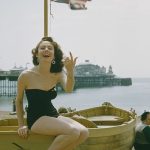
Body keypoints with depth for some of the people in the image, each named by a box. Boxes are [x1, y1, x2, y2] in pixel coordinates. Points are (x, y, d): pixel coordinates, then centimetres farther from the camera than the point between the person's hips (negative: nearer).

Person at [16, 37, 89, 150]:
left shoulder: (57, 74, 2)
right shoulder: (26, 75, -10)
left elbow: (68, 89, -19)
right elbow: (19, 101, 3)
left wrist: (70, 71, -38)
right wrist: (21, 125, -3)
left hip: (53, 115, 6)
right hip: (36, 119, -6)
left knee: (84, 132, -15)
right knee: (74, 132, -26)